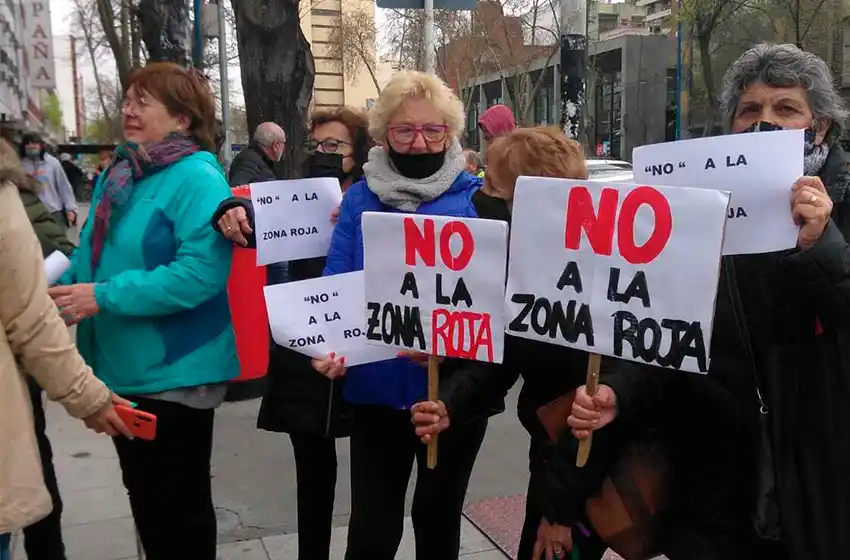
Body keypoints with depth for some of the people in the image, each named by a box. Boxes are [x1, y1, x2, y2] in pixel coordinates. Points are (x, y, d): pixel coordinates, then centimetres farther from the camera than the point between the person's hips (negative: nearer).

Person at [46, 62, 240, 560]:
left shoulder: (198, 180, -17)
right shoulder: (118, 174, 9)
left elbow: (202, 271, -28)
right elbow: (95, 255, 17)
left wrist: (104, 297, -26)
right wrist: (67, 284, -4)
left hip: (174, 373, -8)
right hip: (123, 368, 8)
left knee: (180, 504, 10)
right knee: (144, 497, 23)